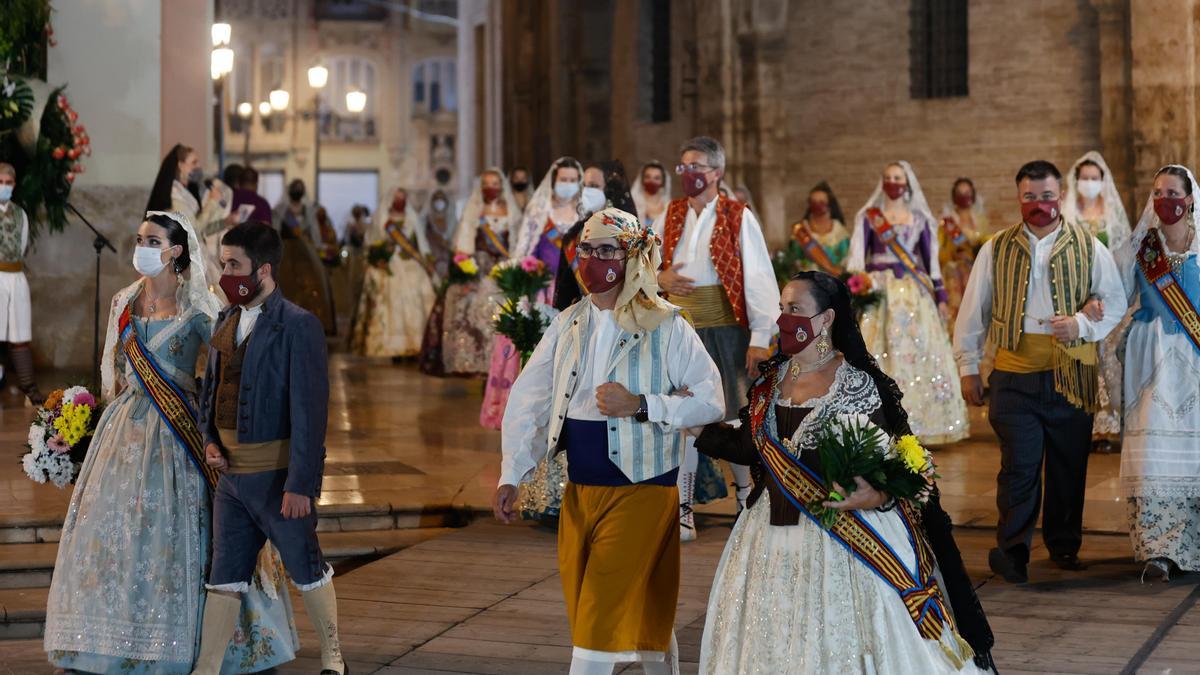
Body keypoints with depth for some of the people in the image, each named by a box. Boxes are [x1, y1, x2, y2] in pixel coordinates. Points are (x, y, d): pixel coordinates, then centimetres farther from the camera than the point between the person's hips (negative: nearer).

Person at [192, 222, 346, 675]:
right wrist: (209, 439, 4)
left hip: (276, 475, -7)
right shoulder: (226, 320, 10)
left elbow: (309, 409, -17)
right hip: (230, 470, 7)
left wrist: (300, 483, -20)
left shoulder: (297, 326, -14)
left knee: (306, 569, 8)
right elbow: (211, 387, 21)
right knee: (225, 575, 11)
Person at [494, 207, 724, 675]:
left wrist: (640, 405, -20)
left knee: (601, 620, -7)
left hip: (641, 491, -5)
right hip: (579, 491, 5)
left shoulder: (666, 328, -7)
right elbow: (528, 400, 5)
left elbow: (711, 401, -10)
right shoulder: (567, 325, 8)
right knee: (646, 610, 16)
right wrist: (511, 476, -3)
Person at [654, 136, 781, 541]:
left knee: (736, 414, 5)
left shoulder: (738, 218, -5)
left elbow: (759, 279, -8)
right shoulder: (670, 217, 8)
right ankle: (682, 511, 10)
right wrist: (662, 278, -5)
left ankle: (748, 503, 23)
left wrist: (761, 337, -13)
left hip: (726, 329, -4)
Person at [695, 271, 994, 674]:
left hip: (845, 533, -6)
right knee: (771, 640, 11)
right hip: (776, 537, 6)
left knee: (844, 642, -3)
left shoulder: (858, 385, -11)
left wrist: (877, 495, -31)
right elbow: (751, 447, 13)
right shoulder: (771, 379, 8)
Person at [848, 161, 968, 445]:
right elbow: (856, 255, -1)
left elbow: (931, 259, 11)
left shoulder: (920, 218, 11)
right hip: (878, 291, -2)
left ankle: (915, 421, 5)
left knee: (916, 353, -1)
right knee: (879, 355, -6)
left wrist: (940, 296, 5)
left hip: (914, 293, 2)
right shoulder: (868, 216, 6)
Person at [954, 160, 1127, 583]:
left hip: (1073, 374, 1)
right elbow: (974, 310, 9)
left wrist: (1081, 324, -12)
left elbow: (1115, 302, 7)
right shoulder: (996, 250, 6)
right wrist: (968, 366, 6)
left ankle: (1064, 547, 23)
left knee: (1069, 465, 9)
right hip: (1015, 375, -1)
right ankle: (1013, 550, 1)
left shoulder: (1089, 249, 7)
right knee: (1019, 464, -7)